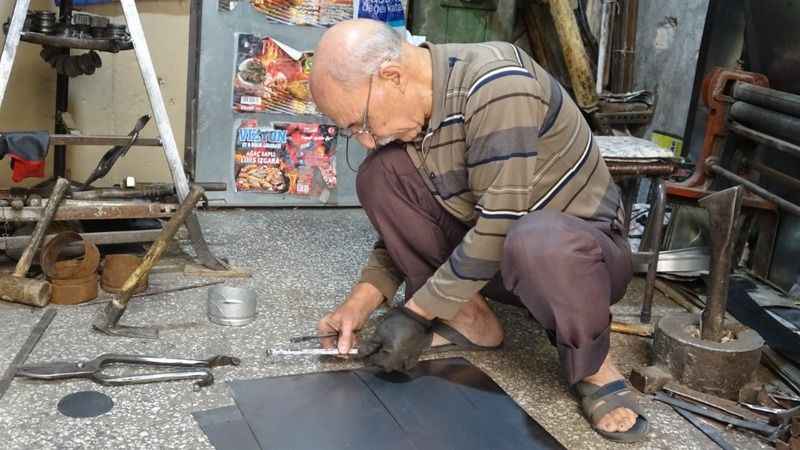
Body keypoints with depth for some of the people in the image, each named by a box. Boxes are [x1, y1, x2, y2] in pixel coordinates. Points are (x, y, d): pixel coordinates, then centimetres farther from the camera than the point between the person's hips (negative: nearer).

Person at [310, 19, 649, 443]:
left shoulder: (496, 83, -28)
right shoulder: (408, 110, -5)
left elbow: (499, 224, -29)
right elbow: (402, 222, 4)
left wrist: (415, 314, -22)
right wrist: (360, 303, -9)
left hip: (581, 242, -6)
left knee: (538, 241, -42)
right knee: (380, 174, -10)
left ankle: (590, 365, -11)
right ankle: (469, 318, -1)